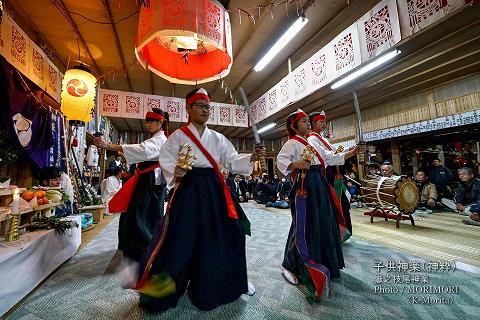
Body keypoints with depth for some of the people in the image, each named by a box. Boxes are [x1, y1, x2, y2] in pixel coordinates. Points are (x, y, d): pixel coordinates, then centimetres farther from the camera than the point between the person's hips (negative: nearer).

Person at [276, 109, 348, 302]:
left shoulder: (311, 142, 21)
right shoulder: (292, 142, -6)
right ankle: (289, 266, 10)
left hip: (319, 185, 9)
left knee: (323, 224, 15)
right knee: (304, 226, -7)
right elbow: (280, 160, -18)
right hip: (305, 185, -9)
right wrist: (296, 165, -32)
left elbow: (328, 157, 26)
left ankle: (323, 264, 34)